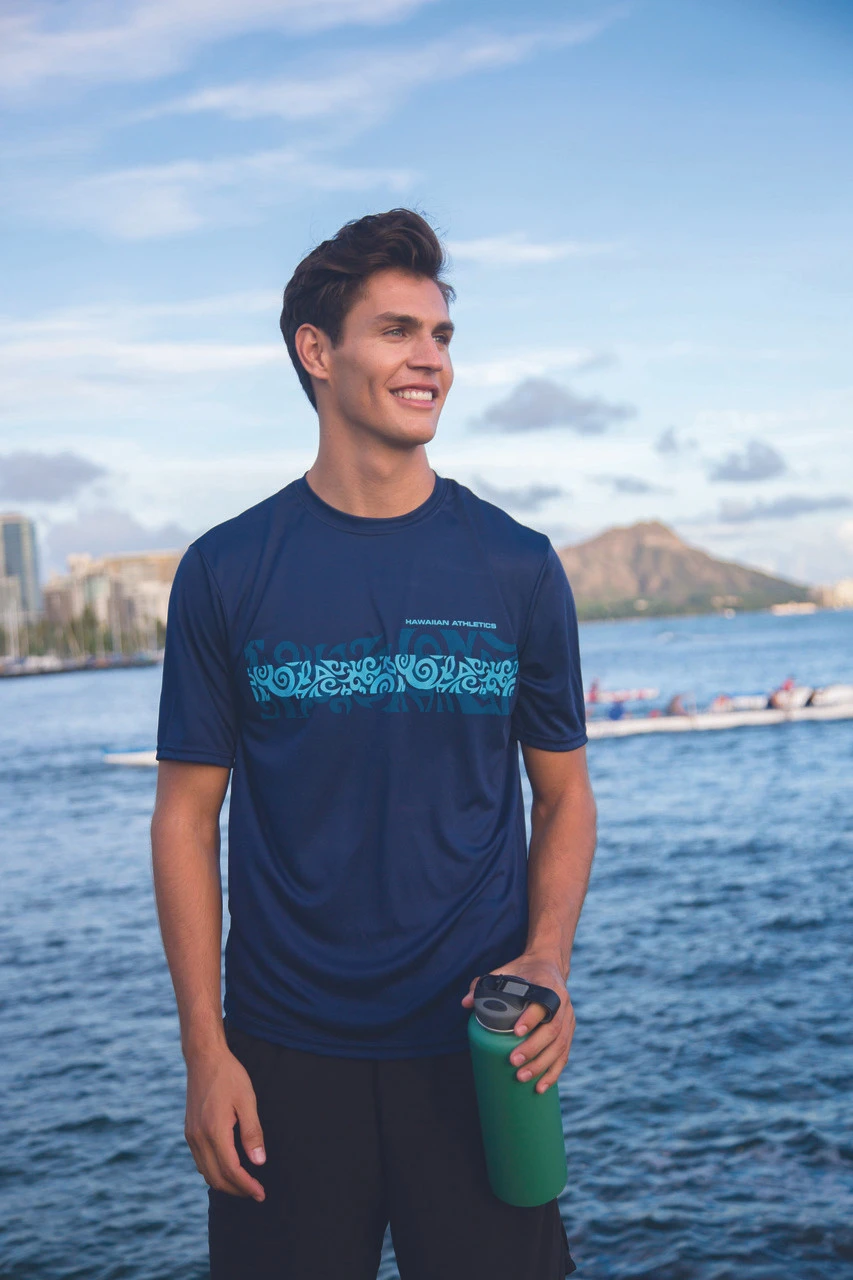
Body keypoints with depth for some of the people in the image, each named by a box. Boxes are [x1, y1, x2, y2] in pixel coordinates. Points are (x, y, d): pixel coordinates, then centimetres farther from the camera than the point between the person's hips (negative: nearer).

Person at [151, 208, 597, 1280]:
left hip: (478, 1050, 1)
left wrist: (549, 962, -11)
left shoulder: (517, 567, 1)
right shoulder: (226, 572, -2)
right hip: (286, 1056, 0)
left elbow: (563, 796, 6)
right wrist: (205, 1049, -5)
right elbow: (188, 815, 0)